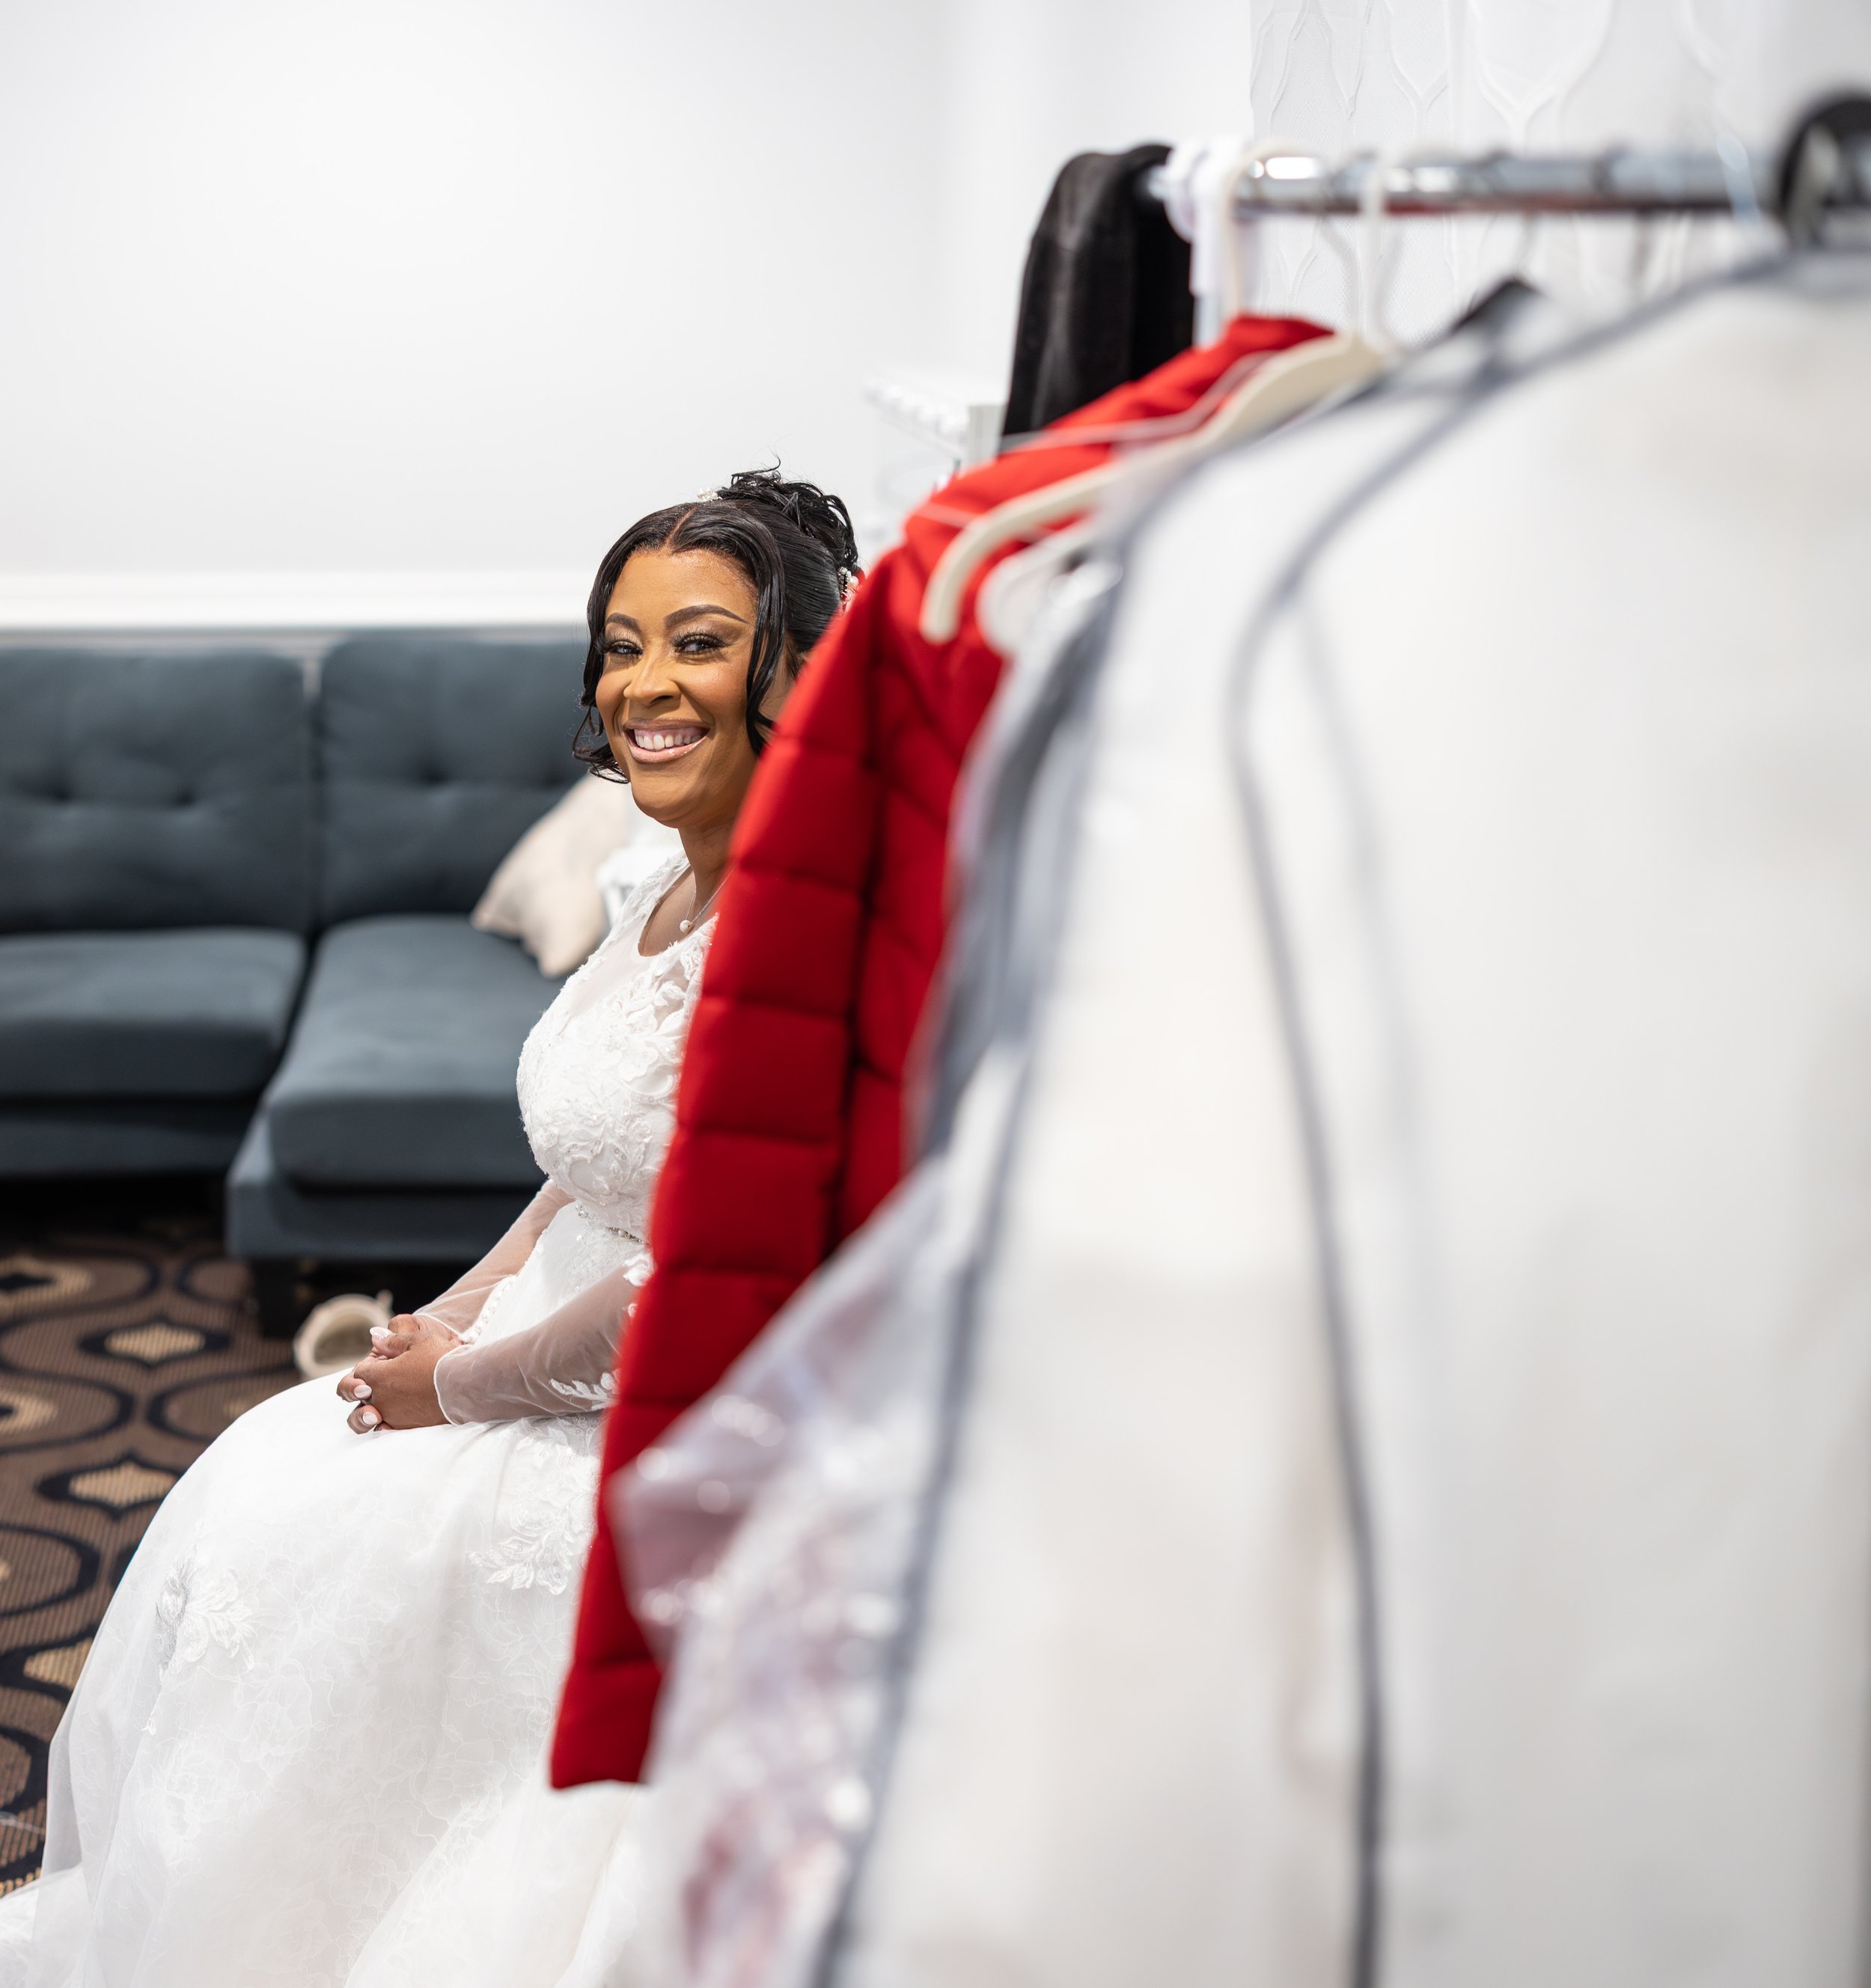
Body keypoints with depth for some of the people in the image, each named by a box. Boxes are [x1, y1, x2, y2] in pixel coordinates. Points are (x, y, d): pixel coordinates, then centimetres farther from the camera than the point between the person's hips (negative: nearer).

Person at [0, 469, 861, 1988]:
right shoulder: (671, 896, 5)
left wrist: (460, 1386, -13)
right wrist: (461, 1312, 5)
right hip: (589, 1355, 9)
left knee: (295, 1532, -4)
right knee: (262, 1483, 9)